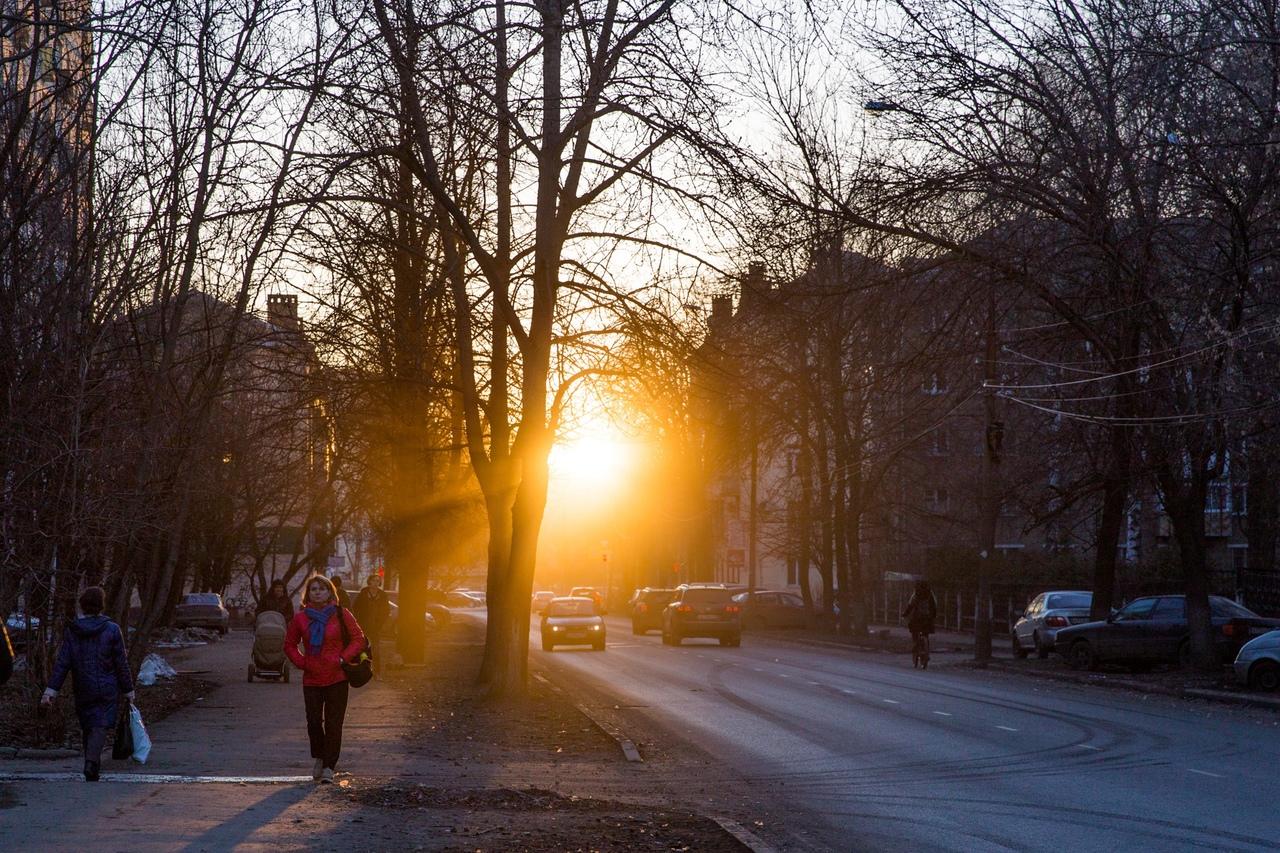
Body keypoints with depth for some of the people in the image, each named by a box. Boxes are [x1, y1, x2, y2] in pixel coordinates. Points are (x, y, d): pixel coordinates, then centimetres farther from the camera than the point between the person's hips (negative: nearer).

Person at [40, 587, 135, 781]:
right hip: (108, 690, -3)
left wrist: (50, 691, -7)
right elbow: (122, 664, -4)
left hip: (83, 691, 3)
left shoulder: (71, 631, -1)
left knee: (87, 727, 15)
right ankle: (92, 762, -28)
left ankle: (92, 769, 22)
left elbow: (62, 663, -6)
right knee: (100, 727, -6)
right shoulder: (112, 630, -7)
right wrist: (128, 691, 4)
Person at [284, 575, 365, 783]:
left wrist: (343, 658, -7)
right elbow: (289, 645, 16)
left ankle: (329, 767, 0)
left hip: (337, 678, -2)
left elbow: (358, 639, 4)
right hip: (311, 679, 2)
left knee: (333, 724, -4)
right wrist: (301, 662, 2)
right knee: (313, 722, 3)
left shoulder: (341, 615, -1)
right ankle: (319, 759, 25)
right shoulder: (300, 619, 5)